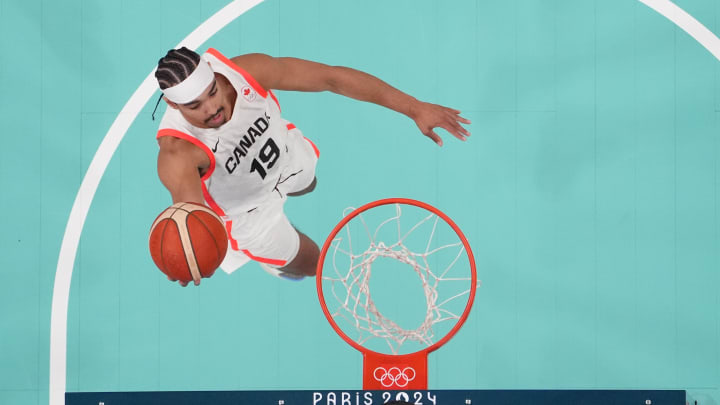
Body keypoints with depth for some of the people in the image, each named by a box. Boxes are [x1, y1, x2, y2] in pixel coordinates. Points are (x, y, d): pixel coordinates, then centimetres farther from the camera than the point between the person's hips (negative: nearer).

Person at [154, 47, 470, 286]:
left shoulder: (246, 71, -37)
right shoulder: (178, 151, -45)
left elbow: (332, 77, -35)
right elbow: (185, 196, -64)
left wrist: (415, 108, -39)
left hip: (285, 153, 4)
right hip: (247, 211, -4)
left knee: (306, 184, 38)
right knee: (311, 264, 14)